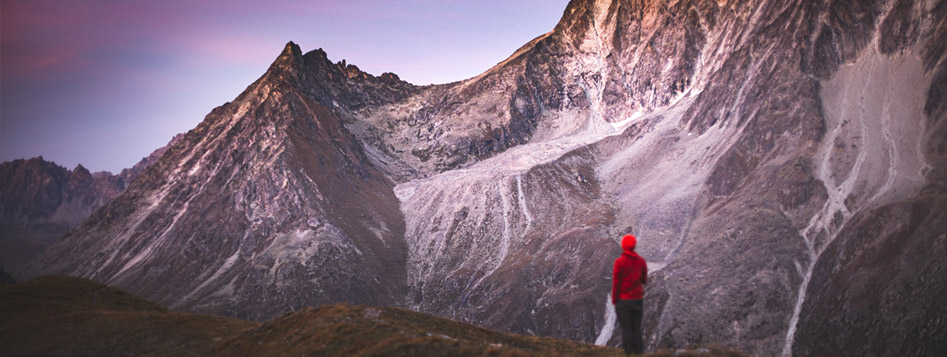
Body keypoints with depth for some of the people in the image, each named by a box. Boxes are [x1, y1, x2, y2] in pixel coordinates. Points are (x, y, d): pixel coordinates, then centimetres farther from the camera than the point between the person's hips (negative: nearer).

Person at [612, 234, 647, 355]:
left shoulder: (619, 262, -11)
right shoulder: (642, 261, 3)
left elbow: (616, 283, -11)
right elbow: (644, 281, 11)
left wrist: (614, 300, -2)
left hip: (623, 300, -4)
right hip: (638, 299, 4)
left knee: (626, 330, -1)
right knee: (637, 330, 8)